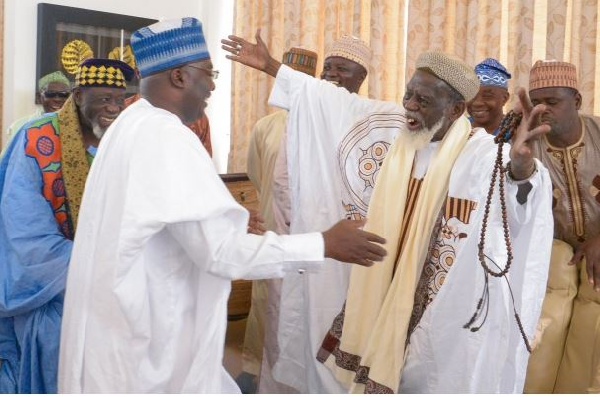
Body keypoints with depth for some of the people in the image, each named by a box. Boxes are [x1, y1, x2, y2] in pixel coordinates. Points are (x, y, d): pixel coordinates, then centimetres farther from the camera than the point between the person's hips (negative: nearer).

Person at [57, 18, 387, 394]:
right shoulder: (166, 137, -22)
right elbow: (219, 249, -26)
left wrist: (227, 218, 28)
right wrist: (325, 244, -20)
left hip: (124, 320, 10)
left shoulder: (133, 126, 10)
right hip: (147, 335, -10)